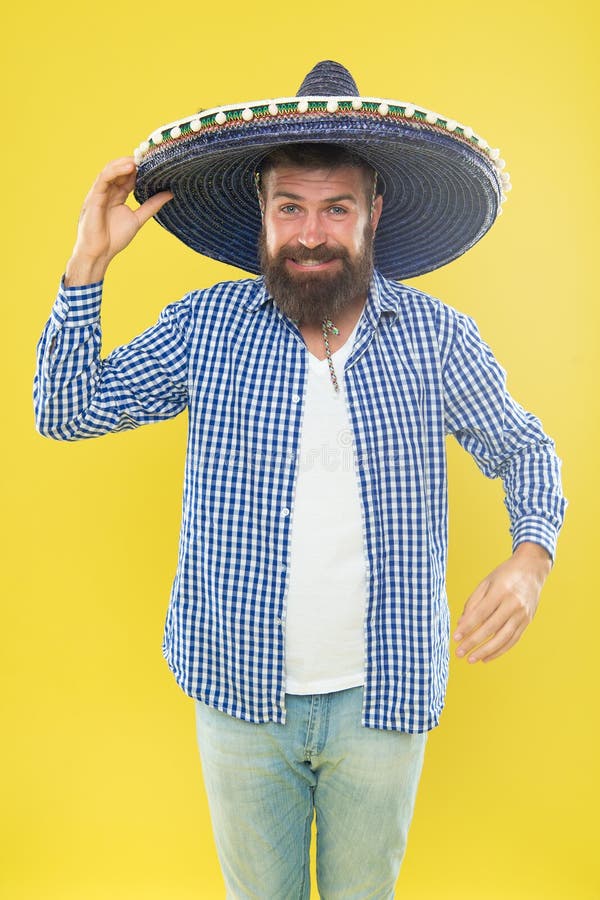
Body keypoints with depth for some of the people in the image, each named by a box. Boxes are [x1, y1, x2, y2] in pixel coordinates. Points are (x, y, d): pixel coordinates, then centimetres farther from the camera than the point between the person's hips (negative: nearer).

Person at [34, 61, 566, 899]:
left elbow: (523, 450, 3)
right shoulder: (205, 325, -7)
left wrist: (531, 556, -16)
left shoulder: (435, 334, -8)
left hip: (384, 696, 0)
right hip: (241, 690, 1)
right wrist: (88, 262, -11)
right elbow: (68, 410, -3)